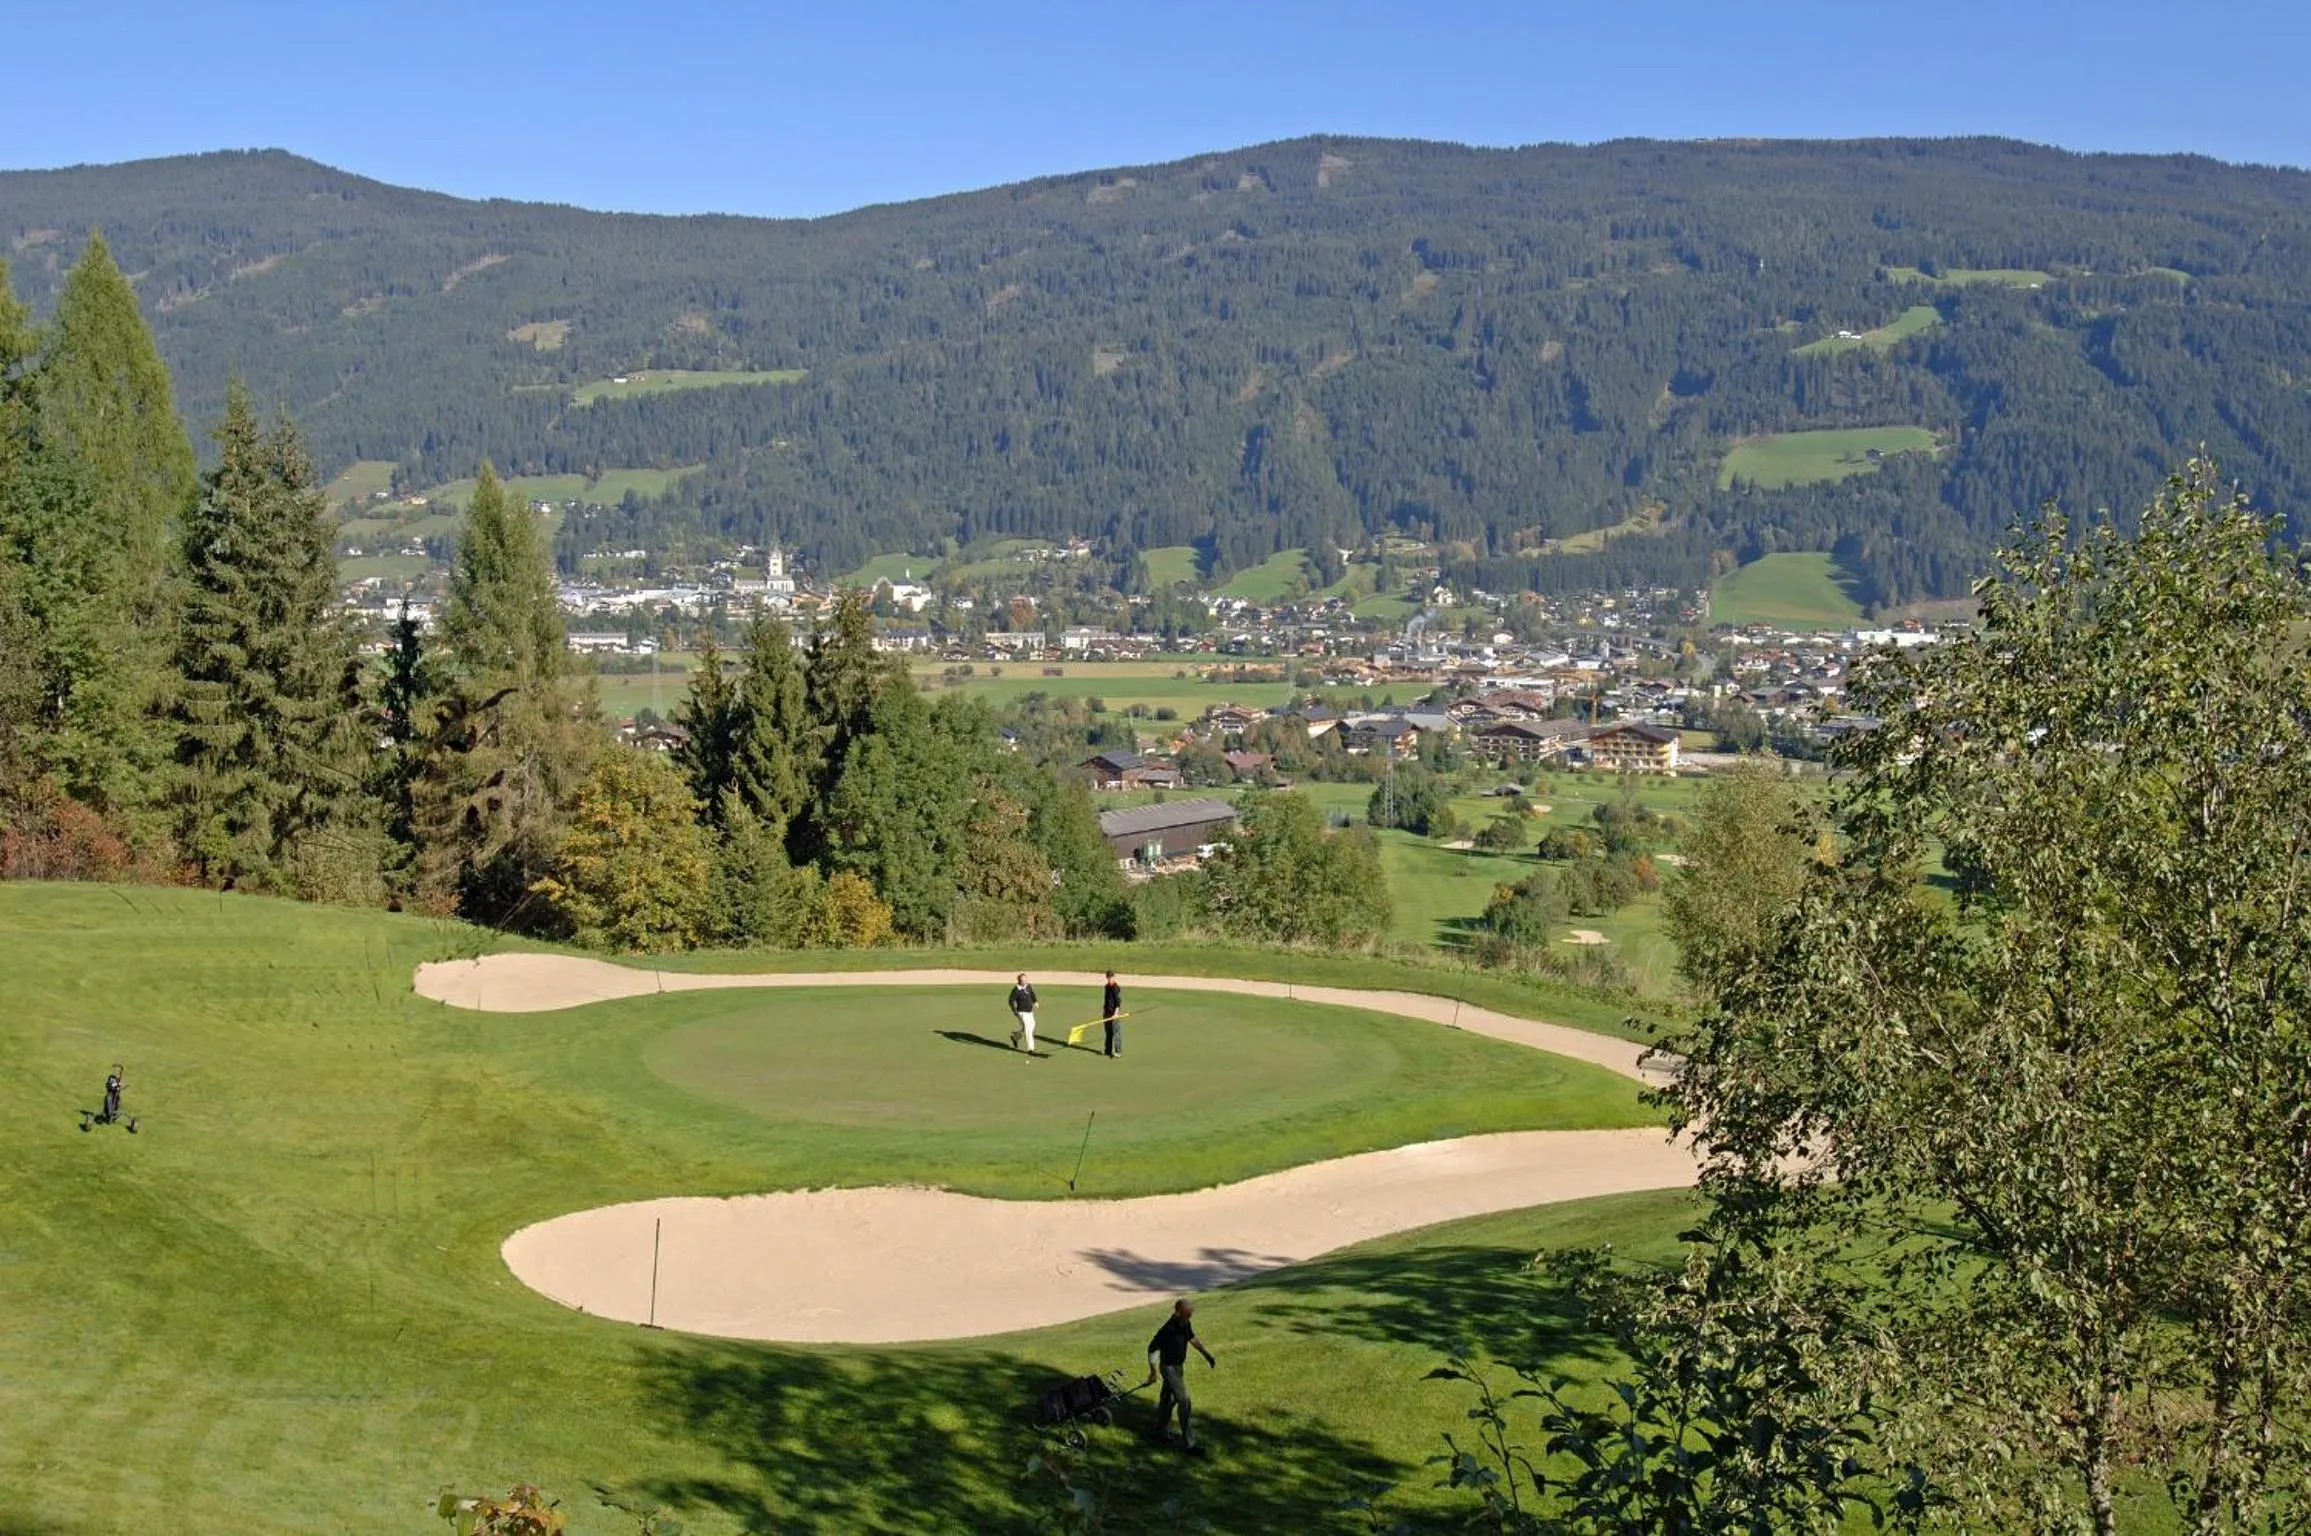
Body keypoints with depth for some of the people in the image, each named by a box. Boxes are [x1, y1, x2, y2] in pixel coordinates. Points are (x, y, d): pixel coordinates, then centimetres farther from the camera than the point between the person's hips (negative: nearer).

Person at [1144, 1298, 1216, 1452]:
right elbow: (1152, 1349, -21)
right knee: (1185, 1403, -8)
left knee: (1168, 1399, 23)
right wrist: (1153, 1371, -13)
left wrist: (1207, 1355, 10)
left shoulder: (1185, 1324, -5)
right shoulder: (1167, 1330, -30)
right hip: (1170, 1368, -8)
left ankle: (1162, 1430, 42)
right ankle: (1188, 1443, -4)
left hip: (1179, 1366, 8)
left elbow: (1193, 1339, 14)